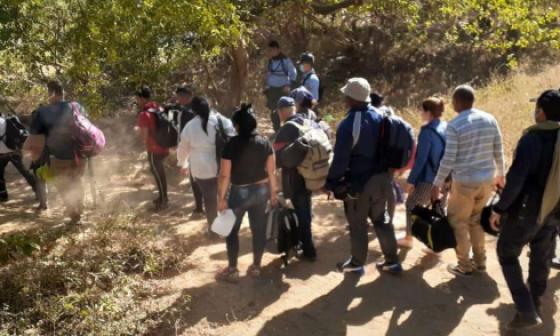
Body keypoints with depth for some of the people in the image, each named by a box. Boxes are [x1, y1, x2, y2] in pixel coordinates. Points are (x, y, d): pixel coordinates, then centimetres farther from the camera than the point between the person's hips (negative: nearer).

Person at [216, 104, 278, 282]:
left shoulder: (232, 144, -16)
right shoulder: (265, 142, -3)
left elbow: (225, 175, -15)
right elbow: (272, 171, 0)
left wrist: (221, 197, -7)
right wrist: (273, 191, 11)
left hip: (239, 192, -4)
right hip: (261, 190, 4)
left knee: (232, 230, 11)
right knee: (259, 229, 13)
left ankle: (232, 270, 17)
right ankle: (256, 266, 23)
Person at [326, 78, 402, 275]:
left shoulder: (348, 124, -21)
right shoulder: (379, 116, -1)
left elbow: (340, 159, -18)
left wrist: (332, 182, -7)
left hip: (358, 181, -6)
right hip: (381, 177, 6)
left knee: (357, 223, 9)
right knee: (382, 219, 17)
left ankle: (357, 263, 23)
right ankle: (392, 261, 24)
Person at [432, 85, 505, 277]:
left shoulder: (454, 125, -14)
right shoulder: (490, 120, 2)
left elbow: (448, 159, -15)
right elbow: (498, 152, 7)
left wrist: (437, 184, -7)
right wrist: (500, 175, 21)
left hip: (464, 182, -6)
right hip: (487, 179, 6)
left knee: (458, 222, 11)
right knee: (476, 220, 22)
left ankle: (465, 266, 15)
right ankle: (480, 261, 29)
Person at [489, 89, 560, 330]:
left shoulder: (532, 139, -20)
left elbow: (516, 179, -23)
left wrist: (499, 208, -15)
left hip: (526, 211, -6)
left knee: (507, 255, 8)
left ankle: (527, 312, 0)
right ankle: (534, 306, 32)